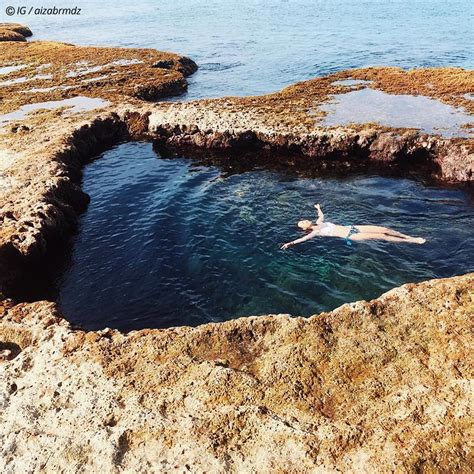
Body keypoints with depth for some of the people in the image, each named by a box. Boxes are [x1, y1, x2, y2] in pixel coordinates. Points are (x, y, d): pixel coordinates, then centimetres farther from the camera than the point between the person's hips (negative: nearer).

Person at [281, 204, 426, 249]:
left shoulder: (318, 222, 13)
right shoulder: (315, 233, -8)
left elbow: (322, 215, 36)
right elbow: (303, 239, -21)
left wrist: (318, 208, 48)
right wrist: (290, 243, -31)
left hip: (351, 227, 8)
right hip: (350, 236, -8)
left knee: (384, 229, -1)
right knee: (381, 236, -15)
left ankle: (408, 237, 13)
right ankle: (411, 241, -11)